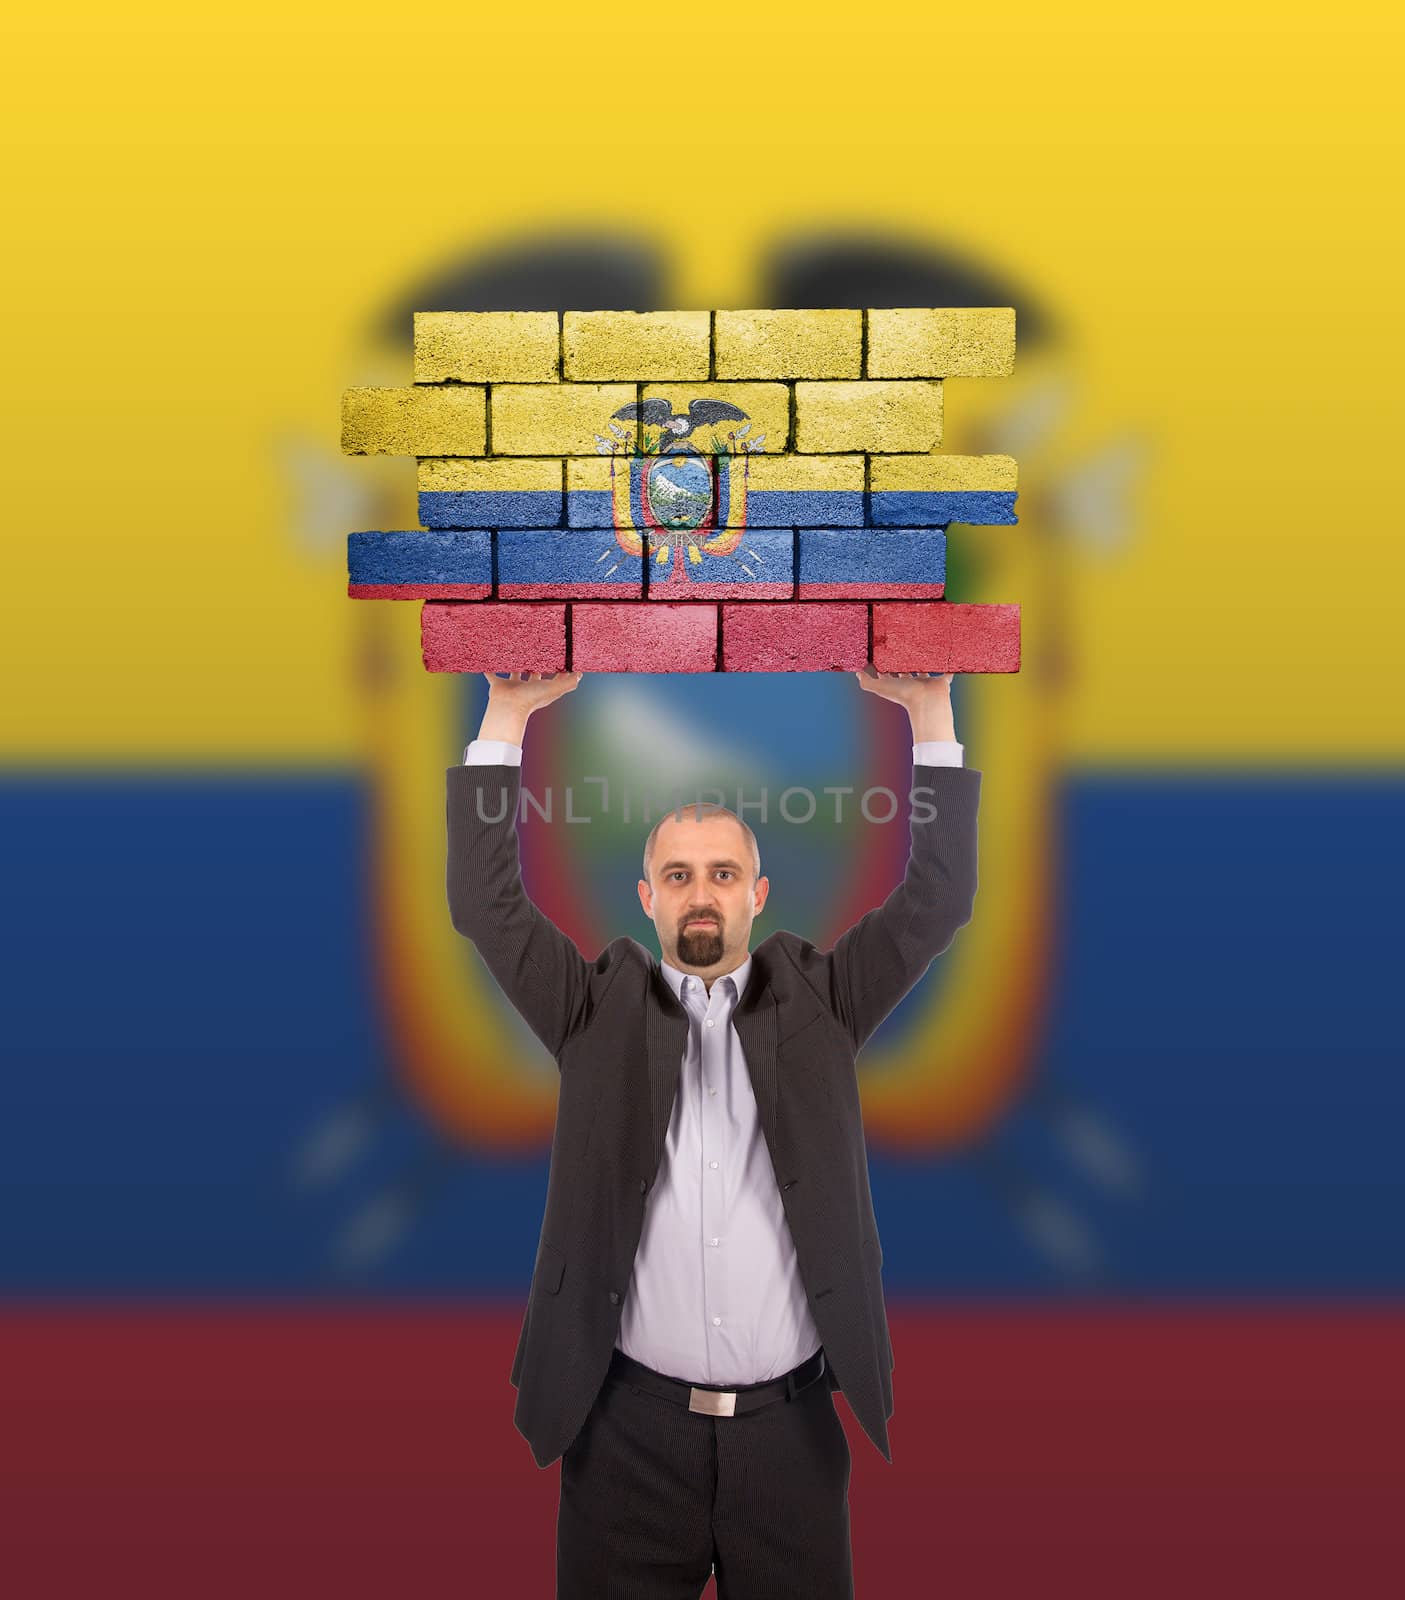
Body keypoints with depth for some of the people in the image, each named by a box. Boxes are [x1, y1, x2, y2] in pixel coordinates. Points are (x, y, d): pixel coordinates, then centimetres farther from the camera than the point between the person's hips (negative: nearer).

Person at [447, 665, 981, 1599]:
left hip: (790, 1424, 1)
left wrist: (929, 712, -10)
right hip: (629, 1425, 0)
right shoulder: (602, 1009, 1)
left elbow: (937, 902, -4)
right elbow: (488, 902, -6)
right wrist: (510, 714, -11)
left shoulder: (816, 1002, 3)